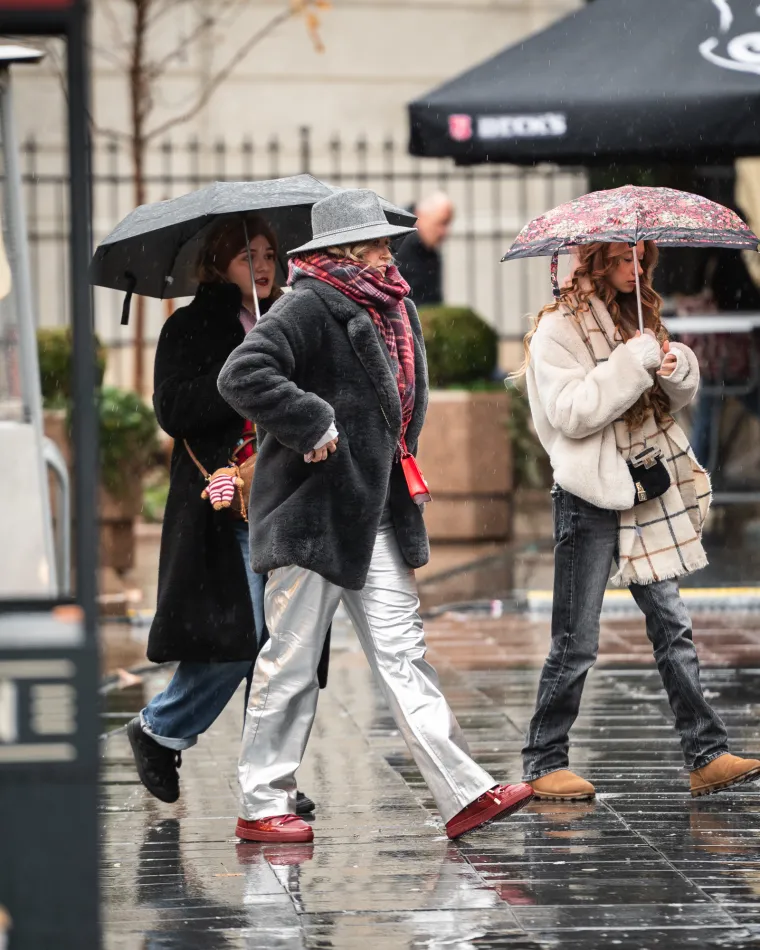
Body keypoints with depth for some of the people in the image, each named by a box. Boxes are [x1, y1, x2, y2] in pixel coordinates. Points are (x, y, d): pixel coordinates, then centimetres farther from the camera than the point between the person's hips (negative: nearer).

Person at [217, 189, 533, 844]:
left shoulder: (394, 309, 14)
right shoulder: (311, 306, -13)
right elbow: (243, 375, -25)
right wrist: (312, 425, -23)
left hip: (372, 514, 8)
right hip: (311, 513, -8)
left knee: (402, 653, 5)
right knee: (292, 661, 1)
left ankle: (465, 794, 1)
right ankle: (262, 806, 11)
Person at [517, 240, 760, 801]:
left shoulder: (638, 317, 14)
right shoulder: (558, 328, -8)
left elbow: (679, 396, 15)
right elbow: (570, 412, -19)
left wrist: (676, 368, -7)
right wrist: (634, 365, -22)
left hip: (643, 493, 7)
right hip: (589, 500, -7)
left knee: (673, 627, 5)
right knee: (576, 642, -2)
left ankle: (706, 755, 6)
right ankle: (545, 764, 7)